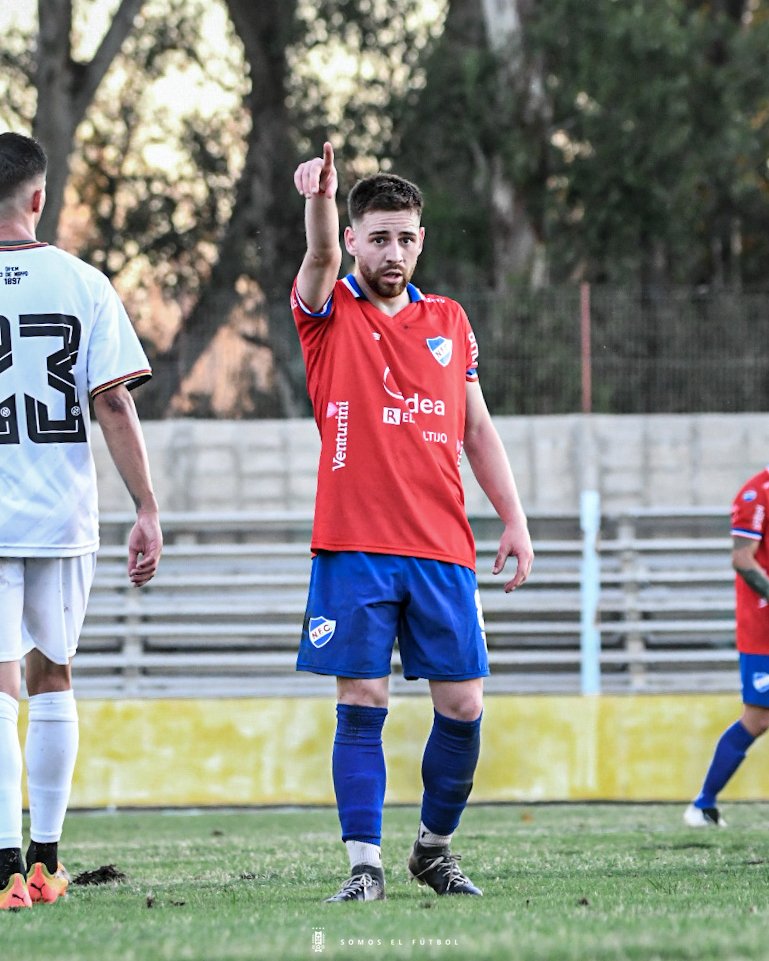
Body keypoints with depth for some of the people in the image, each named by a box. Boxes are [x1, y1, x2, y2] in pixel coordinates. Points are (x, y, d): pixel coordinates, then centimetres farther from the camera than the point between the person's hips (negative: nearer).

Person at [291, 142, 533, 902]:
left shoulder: (448, 321, 15)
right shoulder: (330, 313, 4)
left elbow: (477, 429, 18)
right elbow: (322, 257, -19)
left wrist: (514, 520, 9)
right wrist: (320, 199, -41)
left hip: (442, 547, 3)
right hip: (353, 547, -3)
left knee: (463, 706, 2)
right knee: (360, 705, -5)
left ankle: (435, 846, 21)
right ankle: (364, 863, -1)